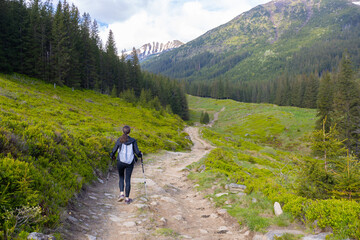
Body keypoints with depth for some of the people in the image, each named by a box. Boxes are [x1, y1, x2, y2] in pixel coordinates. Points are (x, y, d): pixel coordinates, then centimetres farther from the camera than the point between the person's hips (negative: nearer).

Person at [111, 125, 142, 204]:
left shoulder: (119, 140, -4)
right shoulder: (133, 141, -5)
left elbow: (114, 150, 0)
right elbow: (137, 152, -6)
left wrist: (112, 156, 22)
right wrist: (140, 155, 17)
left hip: (121, 162, 0)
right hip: (130, 163, 0)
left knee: (121, 177, 21)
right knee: (128, 179, 9)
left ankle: (121, 194, 4)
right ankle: (127, 198, 11)